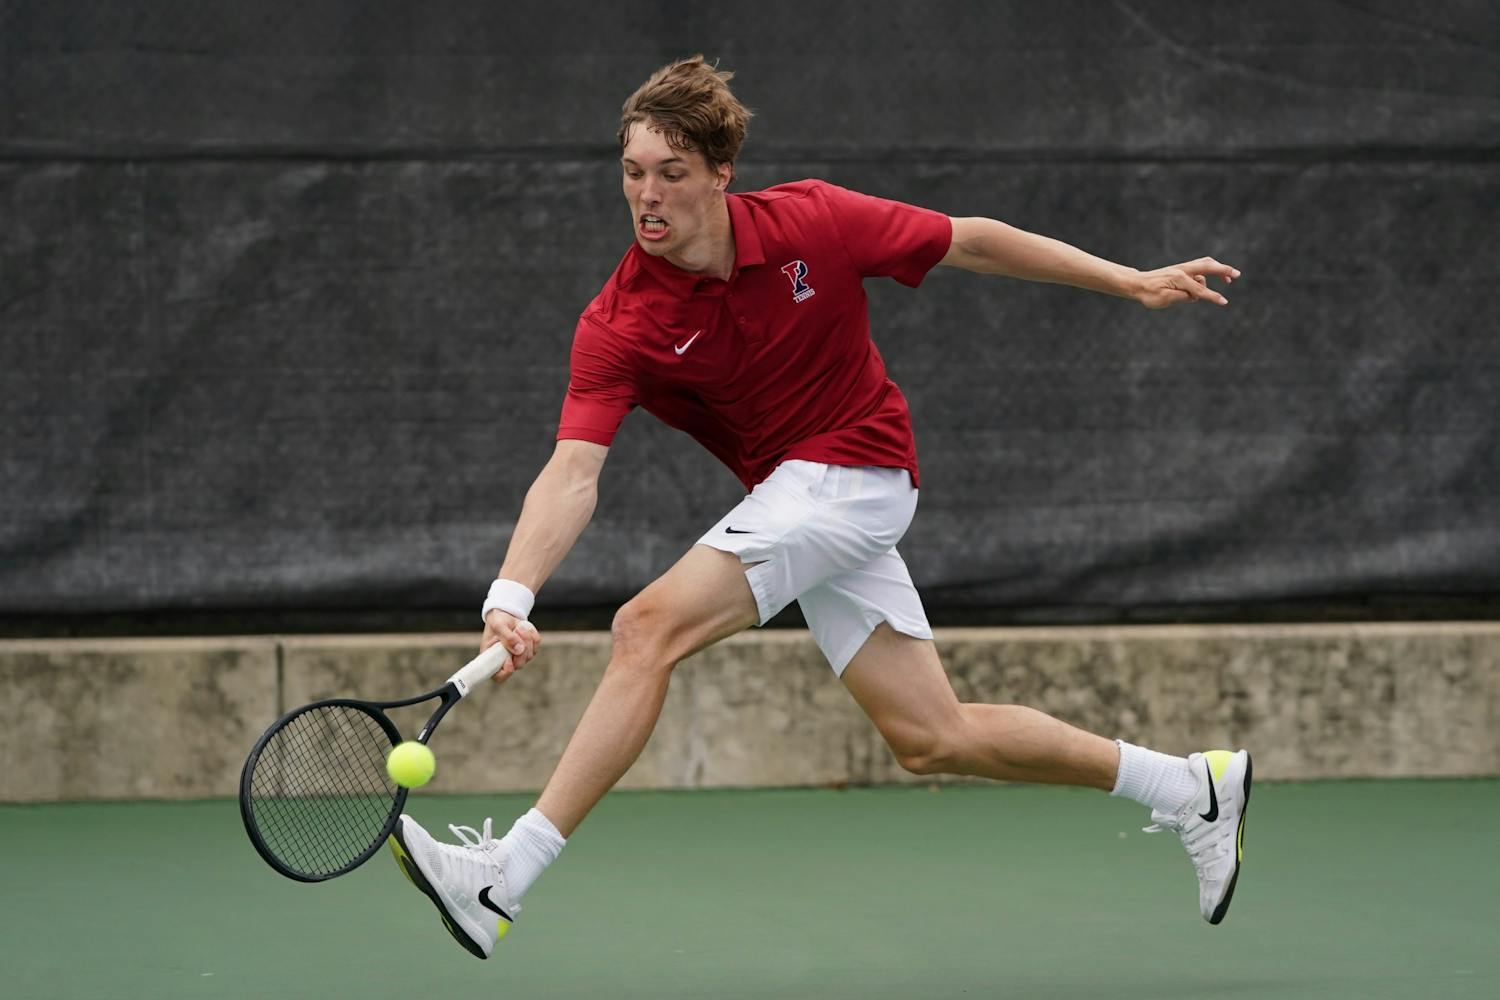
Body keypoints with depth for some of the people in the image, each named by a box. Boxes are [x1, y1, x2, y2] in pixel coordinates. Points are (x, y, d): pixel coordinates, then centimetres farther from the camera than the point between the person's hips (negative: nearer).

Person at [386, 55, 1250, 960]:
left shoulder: (811, 223, -15)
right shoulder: (618, 328, -11)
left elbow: (972, 243, -1)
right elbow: (572, 475, -21)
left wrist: (1132, 282, 2)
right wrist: (513, 594, -39)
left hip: (855, 470, -5)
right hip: (789, 498, 5)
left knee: (648, 629, -22)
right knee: (933, 740, 7)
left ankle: (505, 879, -20)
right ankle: (1190, 789, 25)